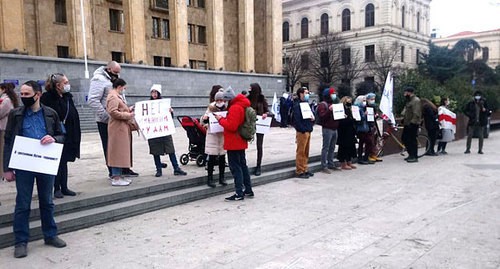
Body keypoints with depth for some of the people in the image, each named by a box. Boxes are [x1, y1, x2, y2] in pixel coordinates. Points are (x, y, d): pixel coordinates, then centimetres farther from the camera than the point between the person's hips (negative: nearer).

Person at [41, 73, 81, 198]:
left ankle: (64, 187, 21)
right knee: (57, 162, 3)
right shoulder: (47, 98, -11)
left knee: (64, 161, 12)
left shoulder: (68, 97, 9)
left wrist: (76, 135, 5)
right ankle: (57, 188, 14)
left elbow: (74, 116, 10)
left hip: (67, 135, 6)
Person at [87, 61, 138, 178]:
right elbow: (92, 100, -22)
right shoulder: (99, 80, -12)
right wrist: (106, 116, -23)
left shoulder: (113, 80, 16)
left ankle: (124, 169, 20)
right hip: (106, 121, -8)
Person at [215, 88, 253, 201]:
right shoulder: (241, 106, 12)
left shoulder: (235, 108, -20)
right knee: (242, 165, 17)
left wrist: (221, 119, -12)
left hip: (233, 143, -10)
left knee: (235, 167, -3)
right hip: (240, 142, 10)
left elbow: (231, 126, -25)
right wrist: (224, 119, 5)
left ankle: (239, 193, 1)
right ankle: (248, 190, 24)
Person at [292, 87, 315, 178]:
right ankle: (300, 171, 3)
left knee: (306, 152, 14)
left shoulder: (307, 104, 18)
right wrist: (303, 129, -18)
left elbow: (312, 114, 23)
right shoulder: (297, 105, -9)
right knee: (300, 152, -3)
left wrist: (313, 118, 0)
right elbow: (297, 119, -17)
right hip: (302, 132, -9)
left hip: (308, 131, 9)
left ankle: (305, 169, 23)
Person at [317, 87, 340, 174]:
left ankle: (331, 164, 21)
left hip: (335, 128, 8)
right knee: (326, 148, -6)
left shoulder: (334, 103, 21)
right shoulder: (322, 104, -8)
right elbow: (322, 116, -20)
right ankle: (324, 166, -3)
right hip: (327, 129, -8)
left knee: (332, 148, 12)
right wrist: (329, 110, -31)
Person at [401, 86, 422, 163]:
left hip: (413, 124, -10)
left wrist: (412, 122, -23)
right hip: (407, 124, 10)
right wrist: (404, 119, 19)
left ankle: (414, 157, 0)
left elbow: (416, 114, -21)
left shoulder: (416, 100, -14)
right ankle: (411, 154, 23)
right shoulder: (409, 100, 18)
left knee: (412, 140, -7)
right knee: (404, 138, 13)